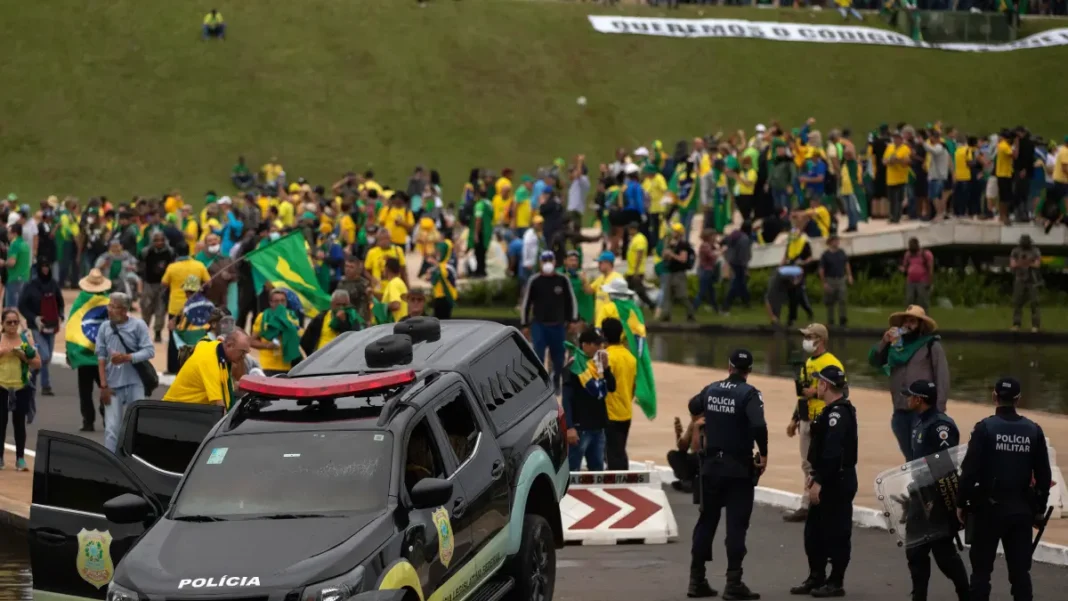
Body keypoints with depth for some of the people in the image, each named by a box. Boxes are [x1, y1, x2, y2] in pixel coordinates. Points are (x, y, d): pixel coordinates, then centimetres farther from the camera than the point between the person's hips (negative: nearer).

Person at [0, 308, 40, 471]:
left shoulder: (26, 338, 2)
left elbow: (38, 364, 2)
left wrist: (23, 356, -13)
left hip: (21, 388, 0)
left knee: (19, 423, 3)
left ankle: (20, 458, 8)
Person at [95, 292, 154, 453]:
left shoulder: (138, 325, -4)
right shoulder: (104, 327, 1)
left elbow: (149, 351, -6)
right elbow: (101, 357, 2)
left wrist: (127, 357, -19)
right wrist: (103, 385, -2)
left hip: (134, 383, -1)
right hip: (112, 385, 1)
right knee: (111, 428, -1)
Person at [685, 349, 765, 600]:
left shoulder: (711, 390, 5)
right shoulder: (748, 394, -13)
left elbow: (694, 407, 26)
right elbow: (758, 425, -28)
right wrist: (763, 454, -13)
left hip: (711, 465, 5)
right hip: (739, 468, -5)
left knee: (706, 520, 13)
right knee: (736, 524, -1)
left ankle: (697, 580, 14)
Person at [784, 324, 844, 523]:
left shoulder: (831, 363, -11)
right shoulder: (808, 363, 18)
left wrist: (816, 392, -20)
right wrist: (794, 419, 24)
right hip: (807, 422, 9)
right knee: (808, 466, 12)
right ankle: (807, 507, 18)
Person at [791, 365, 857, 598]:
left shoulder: (838, 413, -19)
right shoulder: (833, 411, 14)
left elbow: (832, 452, -26)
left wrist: (819, 482, -26)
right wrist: (815, 475, 20)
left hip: (838, 483, -11)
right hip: (828, 480, 11)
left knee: (836, 532, -2)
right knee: (814, 529, 15)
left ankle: (836, 582, 4)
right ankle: (816, 577, 22)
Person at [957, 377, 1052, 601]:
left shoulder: (985, 428, -9)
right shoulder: (1033, 431, 2)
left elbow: (970, 471, -13)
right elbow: (1044, 475, 4)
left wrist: (961, 503, -2)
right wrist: (1039, 508, 14)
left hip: (989, 507, -3)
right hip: (1021, 510, 3)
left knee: (981, 569, 5)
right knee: (1020, 571, 7)